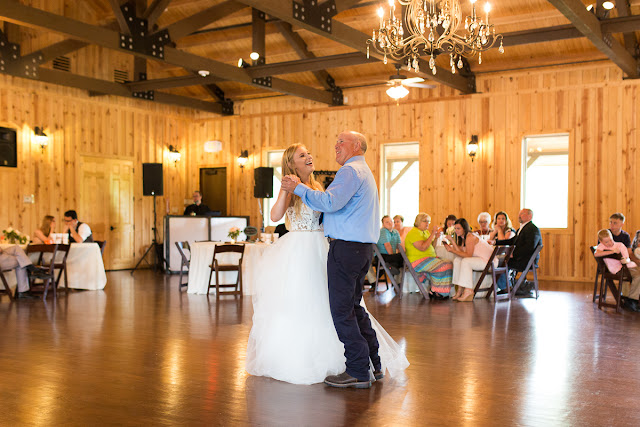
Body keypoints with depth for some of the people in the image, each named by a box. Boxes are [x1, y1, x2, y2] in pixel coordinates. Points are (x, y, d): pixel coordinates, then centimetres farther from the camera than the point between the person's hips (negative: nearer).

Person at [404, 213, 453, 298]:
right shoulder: (414, 233, -12)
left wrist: (436, 238, 3)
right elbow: (423, 248, -23)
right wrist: (432, 234, -20)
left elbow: (431, 247, 22)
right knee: (443, 266, -21)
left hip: (429, 258, 10)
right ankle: (436, 291, -9)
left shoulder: (426, 232, 17)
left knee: (449, 264, -9)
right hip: (418, 261, -9)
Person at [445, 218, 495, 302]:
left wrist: (452, 250, -23)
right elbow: (461, 252, 0)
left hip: (489, 260, -10)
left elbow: (468, 255, -23)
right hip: (479, 259, 10)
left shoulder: (470, 237, -19)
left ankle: (468, 290, -25)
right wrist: (452, 241, -4)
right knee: (457, 261, 1)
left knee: (466, 262, -28)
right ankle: (460, 289, -3)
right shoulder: (462, 238, 11)